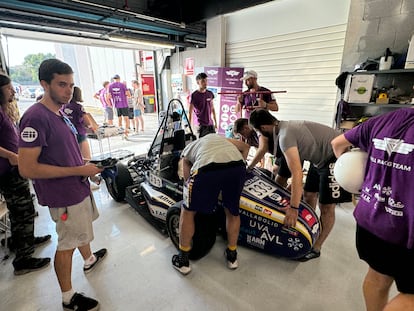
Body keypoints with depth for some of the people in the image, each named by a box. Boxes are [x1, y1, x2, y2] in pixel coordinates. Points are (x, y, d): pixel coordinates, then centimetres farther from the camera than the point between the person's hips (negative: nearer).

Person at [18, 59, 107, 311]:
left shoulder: (60, 114, 6)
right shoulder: (36, 117, -23)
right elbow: (27, 168, -26)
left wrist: (87, 167, 6)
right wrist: (78, 170, -24)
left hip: (79, 187, 9)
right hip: (64, 195, -9)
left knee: (83, 228, 27)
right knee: (67, 245, 8)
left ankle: (89, 260, 53)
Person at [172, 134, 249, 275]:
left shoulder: (186, 152, 35)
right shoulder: (217, 137, 43)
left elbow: (188, 180, 29)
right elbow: (245, 146, 43)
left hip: (207, 169, -3)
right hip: (237, 167, 4)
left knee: (188, 211, 22)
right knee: (232, 211, 28)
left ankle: (183, 260, 35)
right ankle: (232, 256, 44)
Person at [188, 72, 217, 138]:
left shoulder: (210, 94, 6)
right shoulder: (194, 95, -9)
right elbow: (190, 112, -7)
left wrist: (215, 122, 13)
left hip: (211, 124, 5)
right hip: (201, 125, -5)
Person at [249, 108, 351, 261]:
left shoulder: (285, 135, -28)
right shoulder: (285, 127, 0)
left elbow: (297, 173, -34)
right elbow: (298, 159, 7)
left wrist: (293, 208, -33)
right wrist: (294, 185, 13)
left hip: (336, 156, -10)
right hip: (321, 157, 10)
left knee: (326, 207, -3)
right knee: (308, 196, 15)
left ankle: (315, 248, 11)